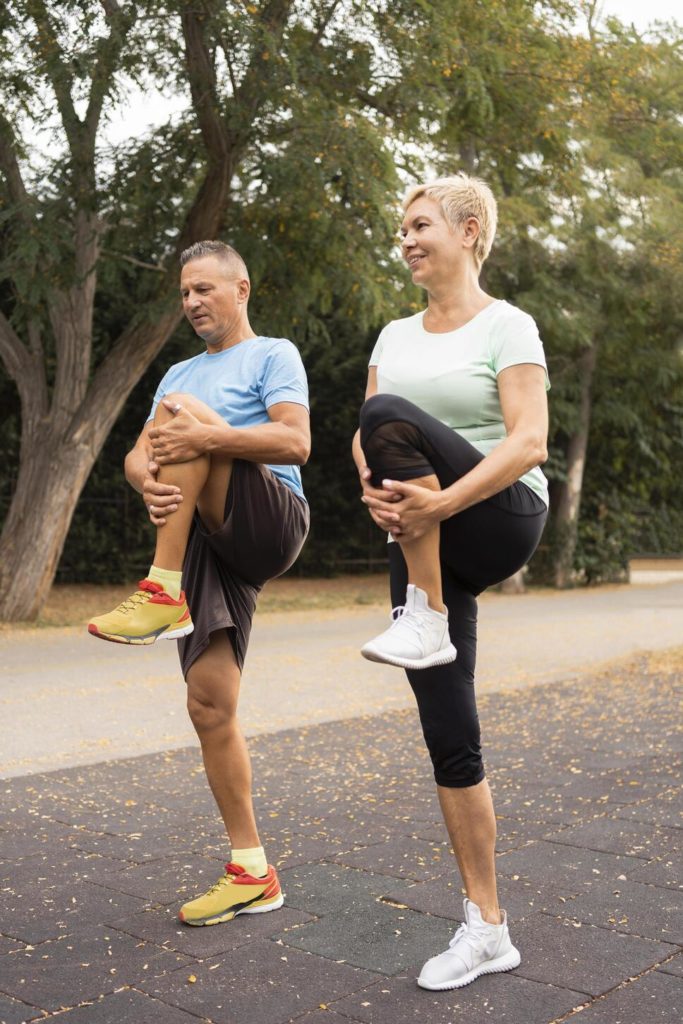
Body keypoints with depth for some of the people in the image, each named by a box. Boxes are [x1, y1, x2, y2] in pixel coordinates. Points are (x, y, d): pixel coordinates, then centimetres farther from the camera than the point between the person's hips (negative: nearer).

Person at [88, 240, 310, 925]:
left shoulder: (273, 354, 7)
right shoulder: (182, 373, 27)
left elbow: (295, 443, -11)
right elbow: (137, 455, 14)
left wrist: (205, 437, -24)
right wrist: (148, 481, -11)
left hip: (270, 526, -6)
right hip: (208, 543, 6)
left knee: (183, 411, -21)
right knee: (209, 703, -3)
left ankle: (162, 594, -25)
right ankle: (252, 874, 6)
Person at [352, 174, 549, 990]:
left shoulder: (507, 326, -3)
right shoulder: (396, 335, 16)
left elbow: (529, 443, -15)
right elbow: (361, 439, 8)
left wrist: (441, 501, -28)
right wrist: (375, 488, -14)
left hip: (499, 520, -6)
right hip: (422, 543, 6)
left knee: (391, 415, -29)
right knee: (448, 735, 2)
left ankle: (426, 623, -23)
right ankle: (486, 928, 12)